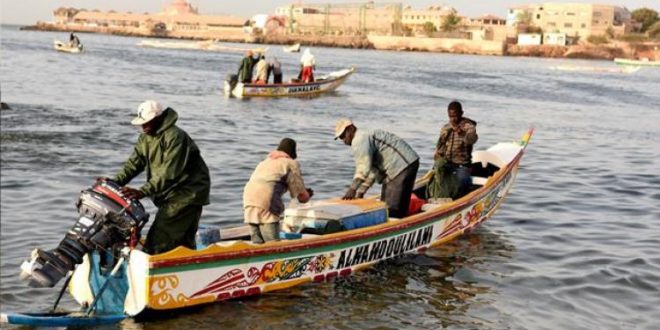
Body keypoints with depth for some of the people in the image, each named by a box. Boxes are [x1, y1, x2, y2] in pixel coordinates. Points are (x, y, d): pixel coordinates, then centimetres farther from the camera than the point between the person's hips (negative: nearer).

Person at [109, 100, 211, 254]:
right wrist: (114, 182, -10)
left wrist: (142, 191, -35)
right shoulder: (145, 138, 9)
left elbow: (169, 173, -28)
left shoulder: (175, 136, -20)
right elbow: (133, 163, 6)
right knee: (184, 241, 16)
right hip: (170, 195, 9)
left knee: (159, 239, -17)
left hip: (187, 193, -9)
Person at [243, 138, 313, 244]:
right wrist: (308, 193, 36)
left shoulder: (266, 161, 32)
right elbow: (303, 197, 11)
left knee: (257, 243, 9)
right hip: (265, 203, -6)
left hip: (248, 200, 7)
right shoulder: (291, 163, 13)